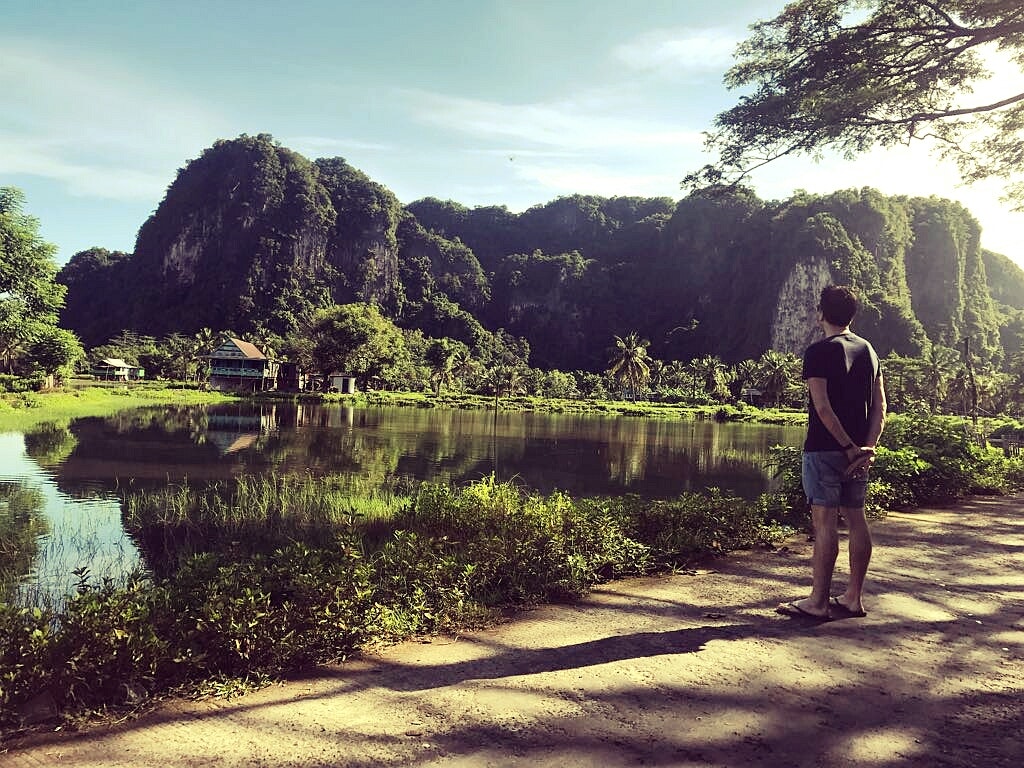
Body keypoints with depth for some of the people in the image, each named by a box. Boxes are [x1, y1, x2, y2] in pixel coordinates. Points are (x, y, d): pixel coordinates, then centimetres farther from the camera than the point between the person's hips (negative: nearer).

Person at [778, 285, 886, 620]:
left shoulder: (819, 352, -9)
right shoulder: (868, 350, 12)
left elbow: (823, 407, -18)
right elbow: (880, 406, 8)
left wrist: (850, 448, -13)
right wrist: (868, 447, 0)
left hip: (825, 449, -7)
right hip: (858, 450, 7)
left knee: (825, 522, -5)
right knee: (856, 520, 10)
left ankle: (819, 602, 0)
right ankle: (853, 597, 18)